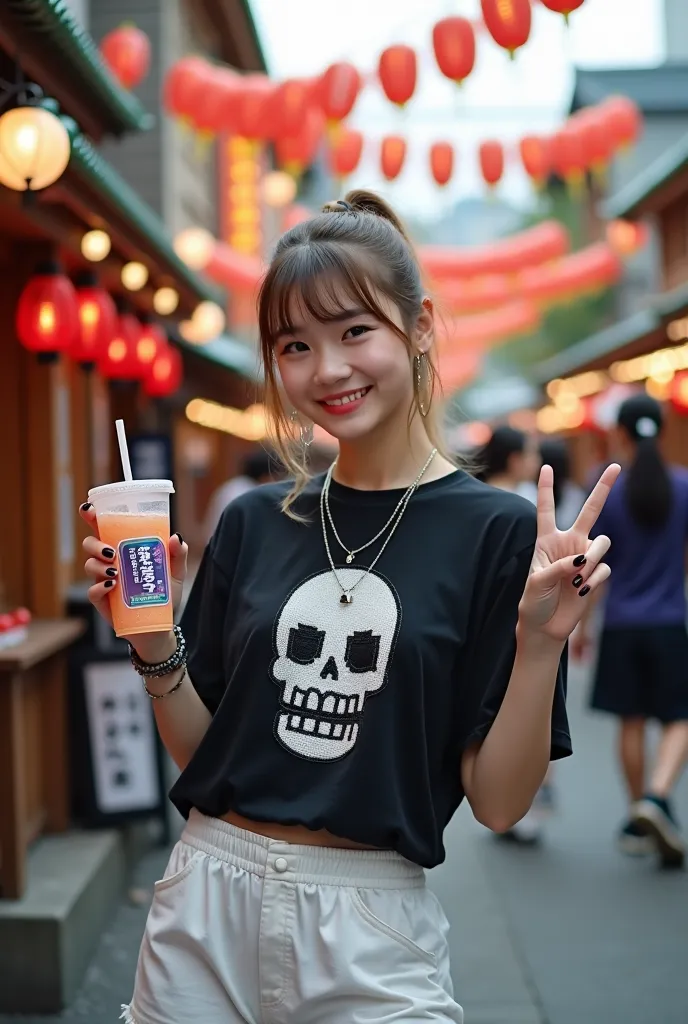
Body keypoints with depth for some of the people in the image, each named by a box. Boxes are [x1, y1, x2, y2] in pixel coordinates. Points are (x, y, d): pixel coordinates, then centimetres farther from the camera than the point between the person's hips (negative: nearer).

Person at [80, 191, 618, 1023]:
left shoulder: (496, 532, -8)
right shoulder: (254, 524, 3)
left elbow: (496, 800, -8)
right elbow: (198, 748, 8)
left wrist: (540, 642, -22)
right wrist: (154, 645, -8)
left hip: (370, 930, -3)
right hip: (204, 912, 4)